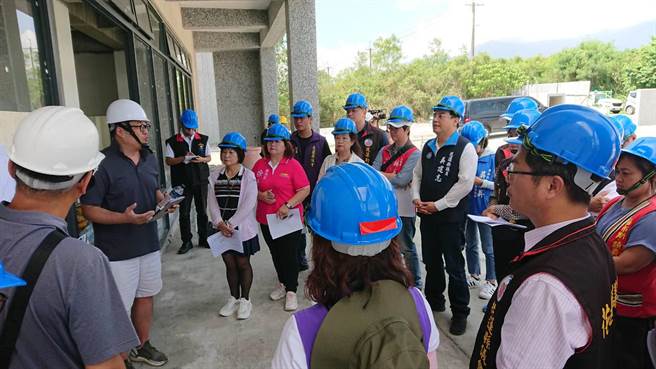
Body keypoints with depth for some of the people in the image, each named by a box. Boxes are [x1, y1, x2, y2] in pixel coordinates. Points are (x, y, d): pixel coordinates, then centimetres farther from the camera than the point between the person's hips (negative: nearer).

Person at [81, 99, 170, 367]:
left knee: (145, 297, 20)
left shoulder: (149, 158, 7)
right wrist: (124, 218, -29)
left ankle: (142, 346, 40)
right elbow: (89, 210, -15)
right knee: (120, 309, 3)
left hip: (149, 244, 7)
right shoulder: (102, 164, -17)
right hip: (117, 251, -7)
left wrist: (164, 200, -1)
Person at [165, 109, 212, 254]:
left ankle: (203, 239, 22)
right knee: (184, 213, 4)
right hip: (182, 182, -1)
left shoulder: (203, 139, 6)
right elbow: (168, 161, -2)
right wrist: (183, 158, -18)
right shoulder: (173, 141, 0)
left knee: (202, 211, 9)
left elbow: (209, 157, 10)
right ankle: (186, 242, 15)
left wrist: (201, 159, -12)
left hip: (201, 181, 2)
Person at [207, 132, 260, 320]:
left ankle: (245, 300, 25)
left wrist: (231, 224, -17)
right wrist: (220, 223, -14)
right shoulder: (215, 175, 2)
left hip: (242, 228, -4)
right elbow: (212, 201, -1)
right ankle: (233, 298, 31)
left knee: (243, 263, 9)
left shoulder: (248, 176, -10)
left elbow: (248, 204, -16)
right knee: (229, 263, 14)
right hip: (222, 229, 4)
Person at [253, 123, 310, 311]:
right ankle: (282, 283, 39)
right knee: (276, 253, 19)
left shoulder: (293, 165, -9)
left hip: (289, 218, -5)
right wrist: (261, 195, -10)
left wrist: (288, 205, -21)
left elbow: (305, 189, -13)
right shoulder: (260, 165, 4)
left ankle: (291, 291, 17)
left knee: (290, 254, 3)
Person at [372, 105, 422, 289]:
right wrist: (392, 175, -13)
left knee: (406, 248, 3)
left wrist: (380, 174, -5)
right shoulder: (384, 151, 12)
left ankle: (415, 284, 18)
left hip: (403, 207, -6)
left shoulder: (414, 153, -7)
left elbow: (402, 179, -17)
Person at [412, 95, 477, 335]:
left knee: (454, 266, 2)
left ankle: (460, 313, 18)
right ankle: (434, 301, 37)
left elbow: (465, 183, -16)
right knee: (431, 261, 18)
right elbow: (417, 174, 16)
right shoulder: (428, 147, 11)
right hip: (426, 215, 7)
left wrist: (437, 205, -15)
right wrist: (416, 198, -1)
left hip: (451, 216, -6)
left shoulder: (465, 148, -10)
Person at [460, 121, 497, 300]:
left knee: (488, 248, 6)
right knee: (470, 244, 17)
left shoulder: (492, 158, -10)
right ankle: (474, 275, 34)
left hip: (484, 209, -4)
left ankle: (491, 281, 20)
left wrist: (480, 182, -19)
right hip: (467, 208, 5)